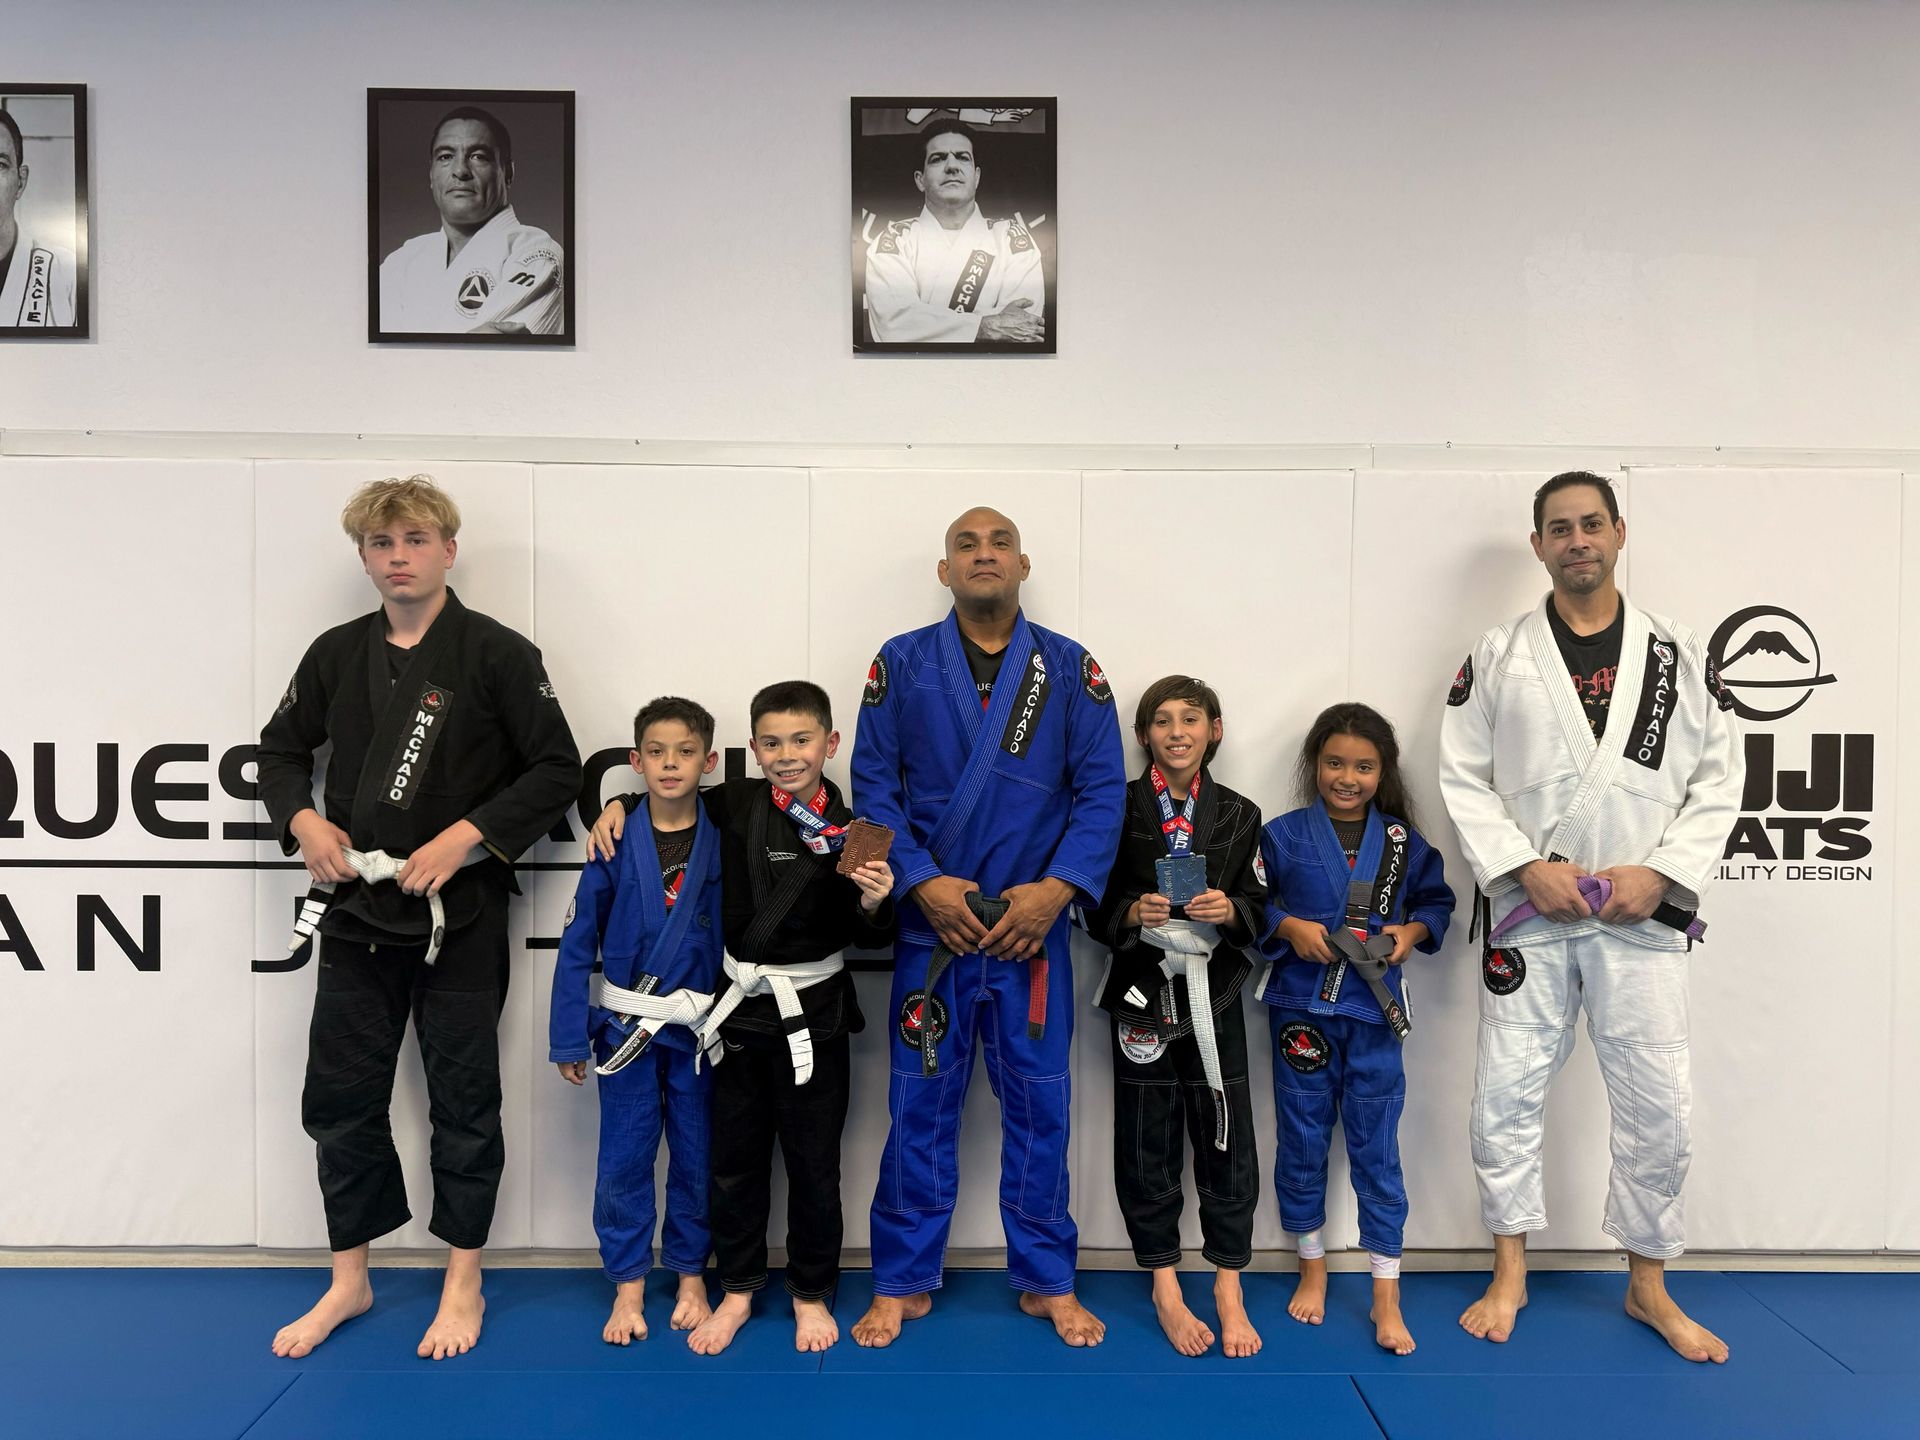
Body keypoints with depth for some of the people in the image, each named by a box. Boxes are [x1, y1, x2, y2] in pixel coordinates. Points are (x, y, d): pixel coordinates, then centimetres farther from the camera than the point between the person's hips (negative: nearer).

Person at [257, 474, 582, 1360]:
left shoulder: (496, 654, -8)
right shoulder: (336, 654, 5)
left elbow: (556, 771, -8)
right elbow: (282, 748, 17)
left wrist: (466, 837, -17)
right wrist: (303, 821, -2)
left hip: (460, 912, -4)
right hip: (355, 907, 4)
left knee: (463, 1100, 8)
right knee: (341, 1097, 12)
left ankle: (463, 1282, 26)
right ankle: (349, 1280, 31)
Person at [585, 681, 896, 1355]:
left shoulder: (849, 832, -9)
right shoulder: (734, 803, -4)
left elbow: (863, 937, -5)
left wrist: (874, 903, -25)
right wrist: (618, 805, -2)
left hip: (813, 1014, -2)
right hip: (738, 1009, 2)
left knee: (813, 1161, 11)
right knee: (735, 1156, 14)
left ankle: (812, 1293, 31)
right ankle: (738, 1289, 34)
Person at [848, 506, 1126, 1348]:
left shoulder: (1070, 669, 3)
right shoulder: (901, 664, 2)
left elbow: (1101, 789, -2)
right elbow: (873, 783, -2)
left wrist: (1056, 888, -15)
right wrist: (921, 881, -14)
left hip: (1031, 923, 1)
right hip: (931, 922, 0)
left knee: (1038, 1104, 10)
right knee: (920, 1106, 8)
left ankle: (1047, 1281, 27)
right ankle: (901, 1284, 25)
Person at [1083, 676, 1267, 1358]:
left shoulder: (1239, 814, 7)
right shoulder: (1120, 808, 0)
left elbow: (1260, 909, 7)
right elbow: (1094, 906, 1)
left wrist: (1230, 910, -13)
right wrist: (1132, 913, -18)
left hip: (1213, 991, 2)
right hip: (1142, 989, -1)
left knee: (1226, 1139, 3)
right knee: (1147, 1141, 6)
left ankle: (1228, 1291, 18)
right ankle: (1165, 1288, 21)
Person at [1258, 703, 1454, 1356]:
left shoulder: (1403, 843, 5)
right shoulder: (1282, 835, -1)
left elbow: (1437, 901, 15)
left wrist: (1413, 930, -4)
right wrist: (1287, 927, -14)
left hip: (1375, 1012, 1)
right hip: (1301, 1008, 0)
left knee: (1377, 1150, 5)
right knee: (1303, 1144, 10)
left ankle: (1386, 1298, 16)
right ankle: (1312, 1271, 30)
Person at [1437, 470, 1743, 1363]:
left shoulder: (1680, 654, 4)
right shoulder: (1497, 656, 1)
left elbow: (1719, 779, 2)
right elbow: (1464, 778, -2)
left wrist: (1661, 872, -10)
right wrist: (1527, 868, -12)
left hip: (1641, 913, 1)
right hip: (1529, 910, 0)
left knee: (1656, 1102, 6)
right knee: (1508, 1092, 5)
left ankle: (1649, 1285, 27)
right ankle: (1510, 1273, 24)